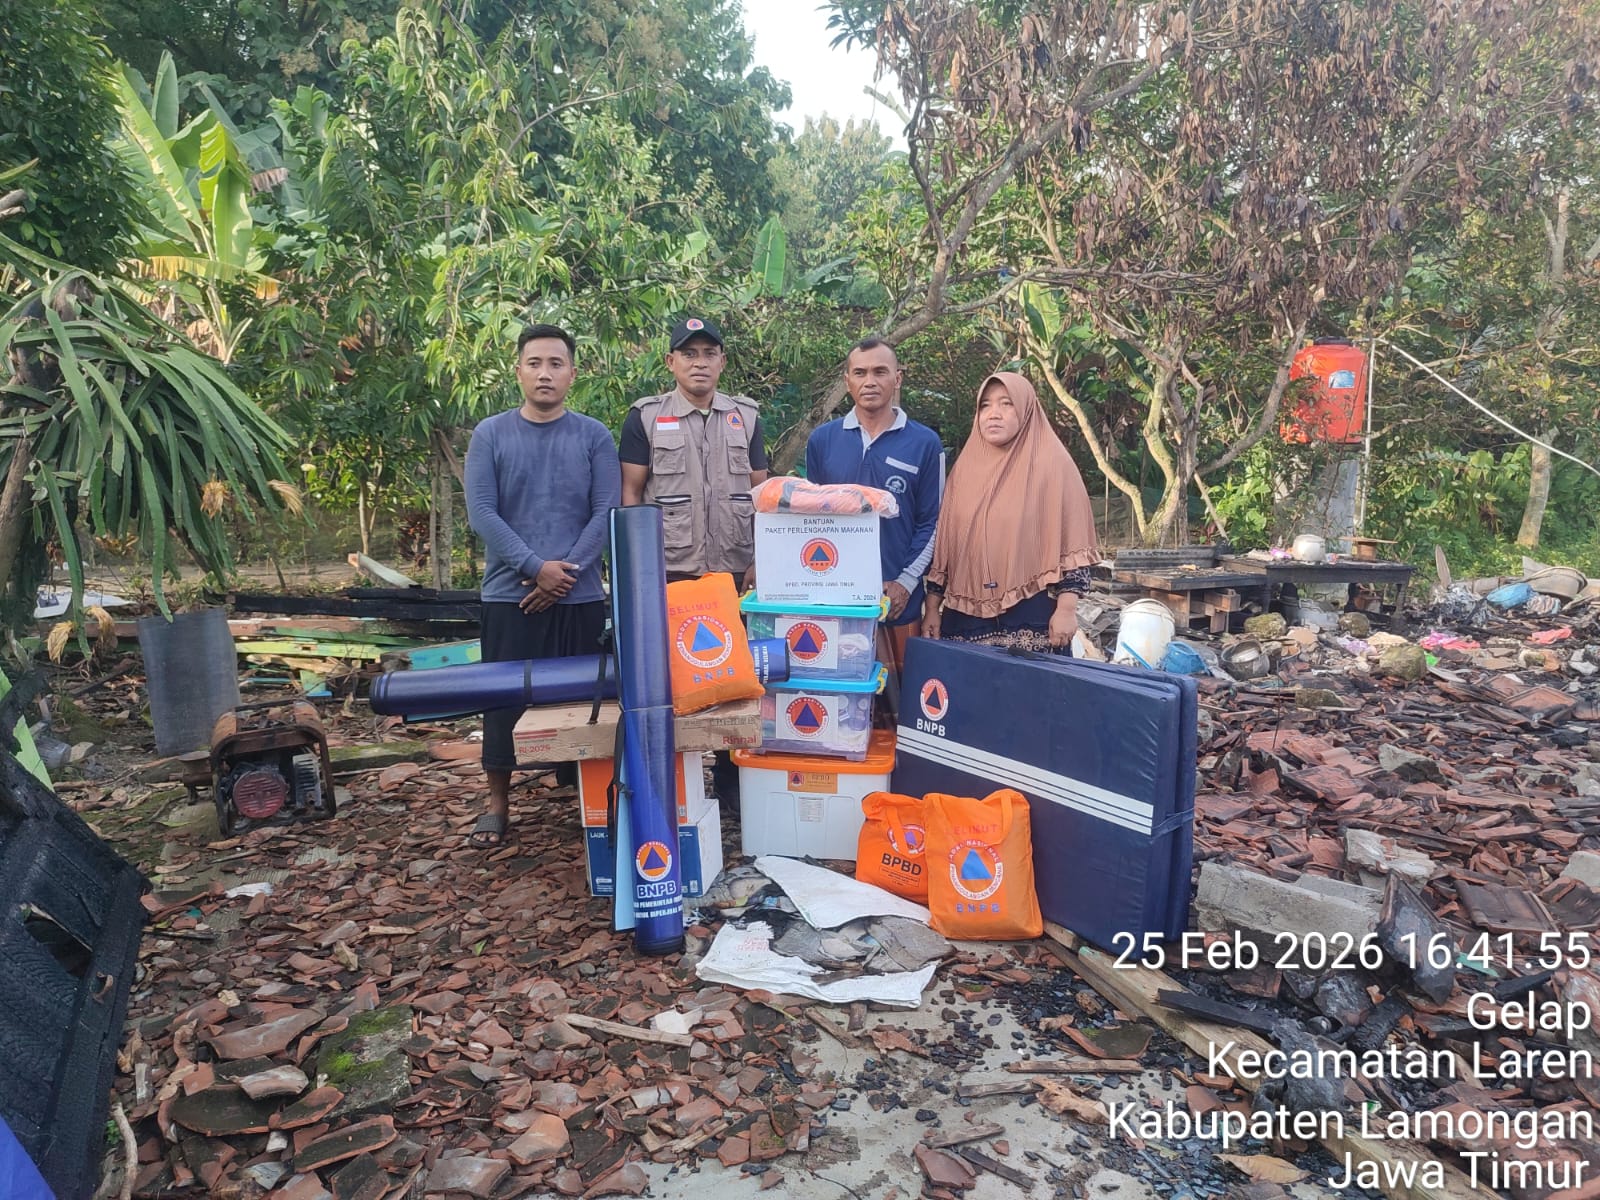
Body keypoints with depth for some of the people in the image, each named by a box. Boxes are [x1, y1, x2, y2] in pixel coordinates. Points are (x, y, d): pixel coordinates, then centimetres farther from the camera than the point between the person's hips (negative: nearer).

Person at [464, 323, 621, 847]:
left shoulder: (594, 436, 4)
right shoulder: (490, 435, 3)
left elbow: (606, 513, -2)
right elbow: (481, 513, -4)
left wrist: (564, 574, -11)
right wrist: (536, 568, -13)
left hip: (581, 597, 0)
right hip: (509, 595, 0)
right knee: (505, 697, 5)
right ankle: (498, 803, 20)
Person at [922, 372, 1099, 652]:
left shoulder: (1053, 464, -2)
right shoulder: (965, 467, 11)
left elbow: (1071, 543, -6)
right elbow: (945, 542, 11)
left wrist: (1066, 609, -12)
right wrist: (933, 607, 9)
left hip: (1032, 614, -4)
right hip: (966, 614, 4)